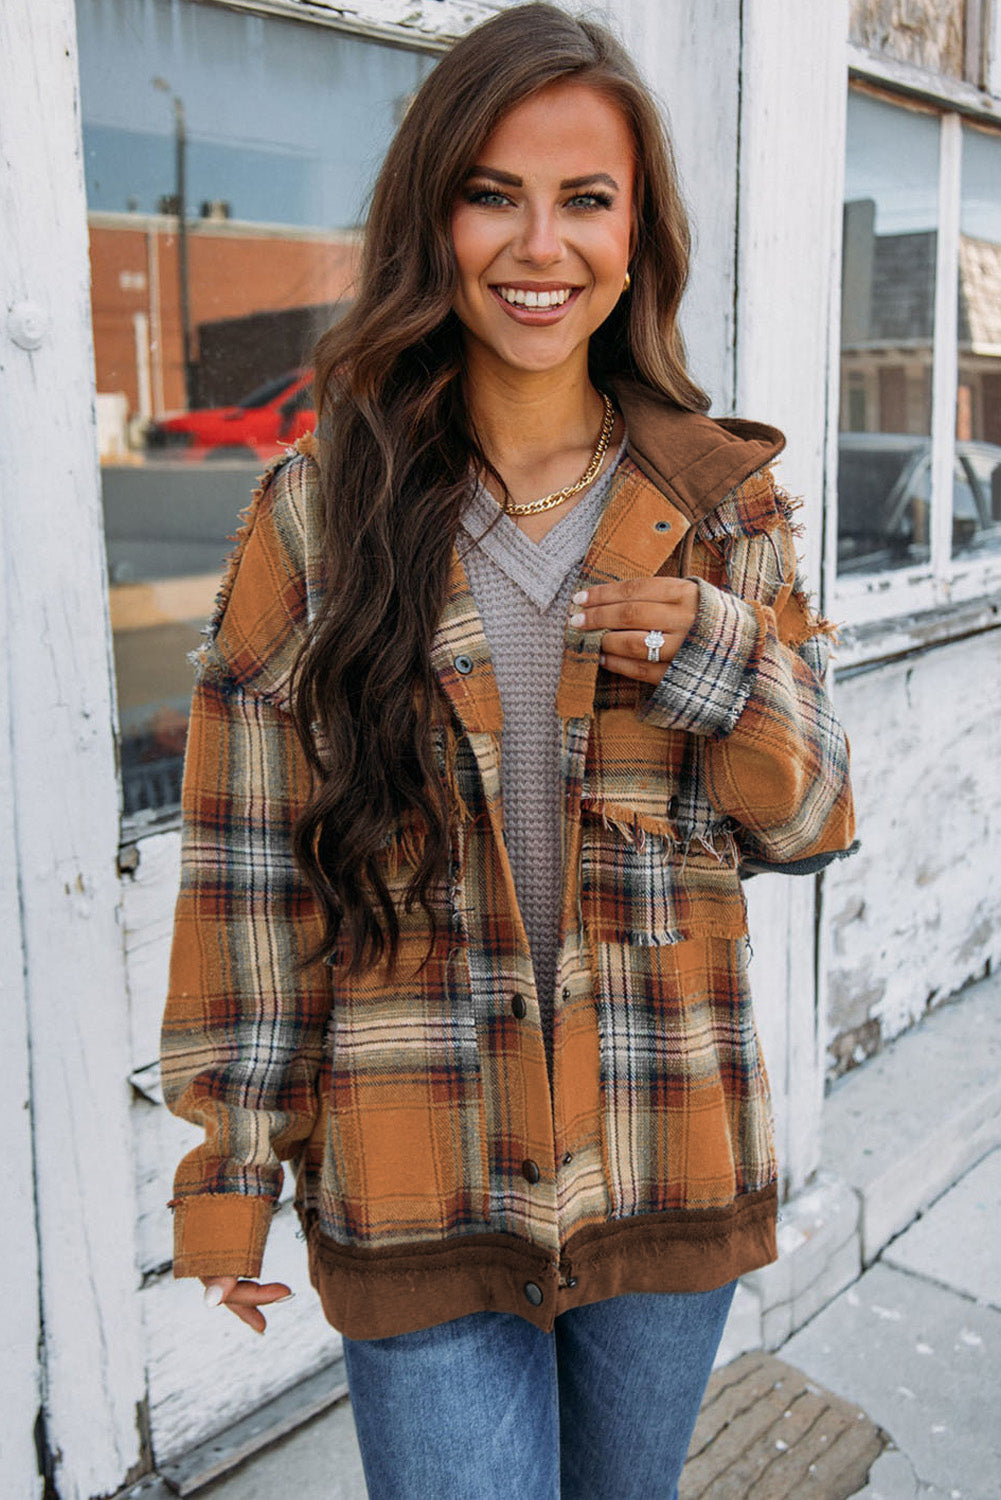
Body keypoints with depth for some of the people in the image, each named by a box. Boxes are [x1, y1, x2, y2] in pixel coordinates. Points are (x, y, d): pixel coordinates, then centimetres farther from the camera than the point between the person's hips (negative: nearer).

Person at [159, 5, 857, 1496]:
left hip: (669, 1162, 3)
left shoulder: (723, 499, -1)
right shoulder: (320, 509, -6)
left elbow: (807, 822, 3)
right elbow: (251, 858, -4)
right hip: (419, 1183, -2)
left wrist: (713, 656, -16)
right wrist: (234, 1163, -2)